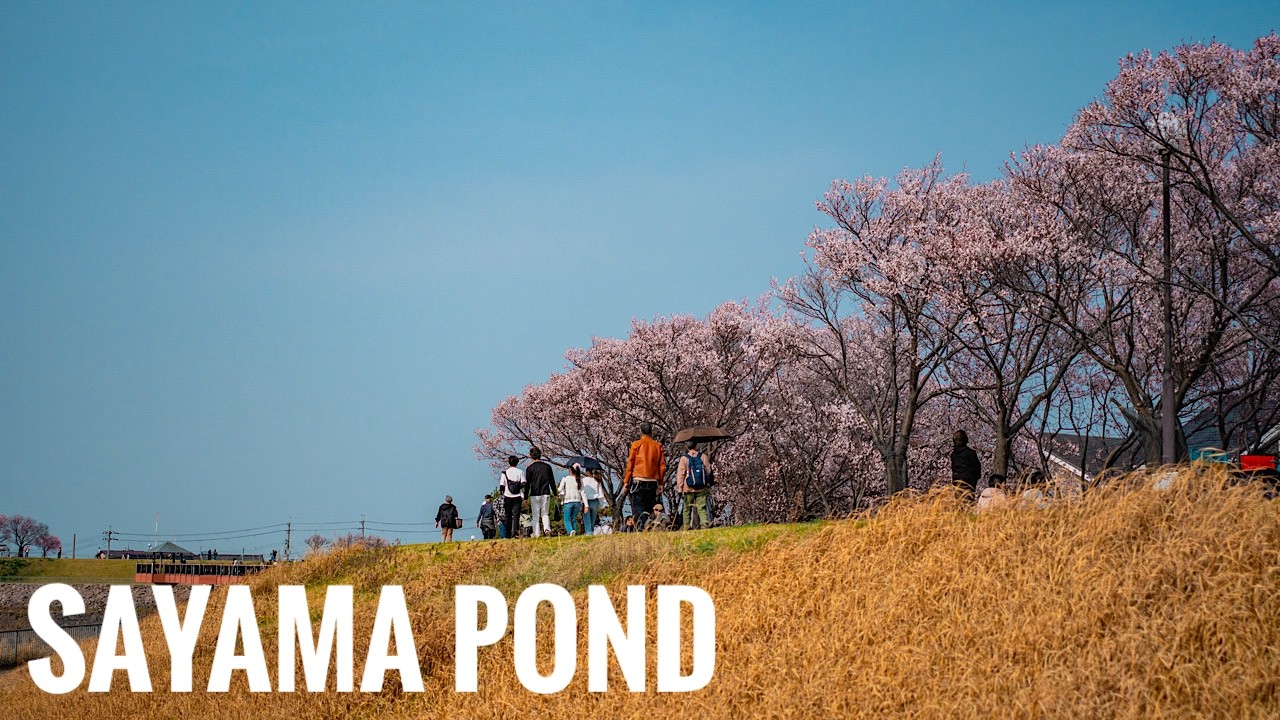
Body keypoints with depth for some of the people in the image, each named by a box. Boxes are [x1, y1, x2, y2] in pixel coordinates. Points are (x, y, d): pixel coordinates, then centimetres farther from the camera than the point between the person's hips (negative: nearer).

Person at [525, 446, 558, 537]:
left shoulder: (530, 468, -4)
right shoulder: (547, 466, 4)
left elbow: (527, 483, -3)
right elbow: (552, 481, 9)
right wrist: (555, 493, 16)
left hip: (534, 495, -2)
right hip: (546, 494, 2)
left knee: (535, 515, 5)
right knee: (545, 514, 12)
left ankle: (537, 533, 0)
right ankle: (547, 528, -13)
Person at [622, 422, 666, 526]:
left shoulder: (636, 444, 1)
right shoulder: (658, 446, 9)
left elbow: (630, 464, 0)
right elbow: (662, 466, 8)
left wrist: (626, 482, 3)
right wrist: (660, 483, 13)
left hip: (639, 481, -3)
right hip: (653, 481, 3)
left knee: (637, 506, -8)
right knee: (649, 508, 10)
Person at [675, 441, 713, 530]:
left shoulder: (684, 458, -5)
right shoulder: (703, 456, 2)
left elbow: (680, 474, -5)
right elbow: (708, 471, 9)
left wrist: (679, 488, 2)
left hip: (688, 489, -1)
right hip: (702, 489, 1)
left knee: (687, 509, 9)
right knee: (701, 508, 0)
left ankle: (687, 527, 6)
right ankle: (705, 523, -21)